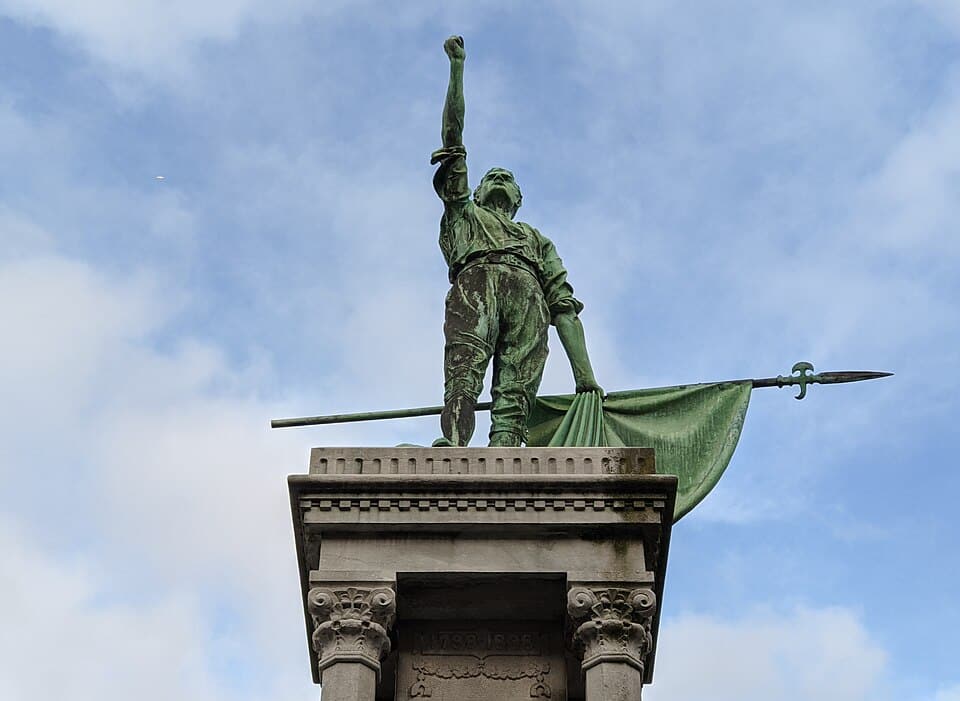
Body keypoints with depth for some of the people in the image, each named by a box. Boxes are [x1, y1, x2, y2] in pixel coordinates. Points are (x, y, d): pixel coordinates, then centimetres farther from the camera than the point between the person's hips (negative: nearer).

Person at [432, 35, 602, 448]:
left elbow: (564, 305, 26)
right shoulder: (464, 213, 42)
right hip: (477, 280, -1)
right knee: (464, 373, -29)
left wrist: (585, 376, 11)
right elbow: (453, 138, 32)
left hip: (528, 293, 1)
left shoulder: (537, 240, 42)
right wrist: (457, 68, 27)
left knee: (514, 399, -25)